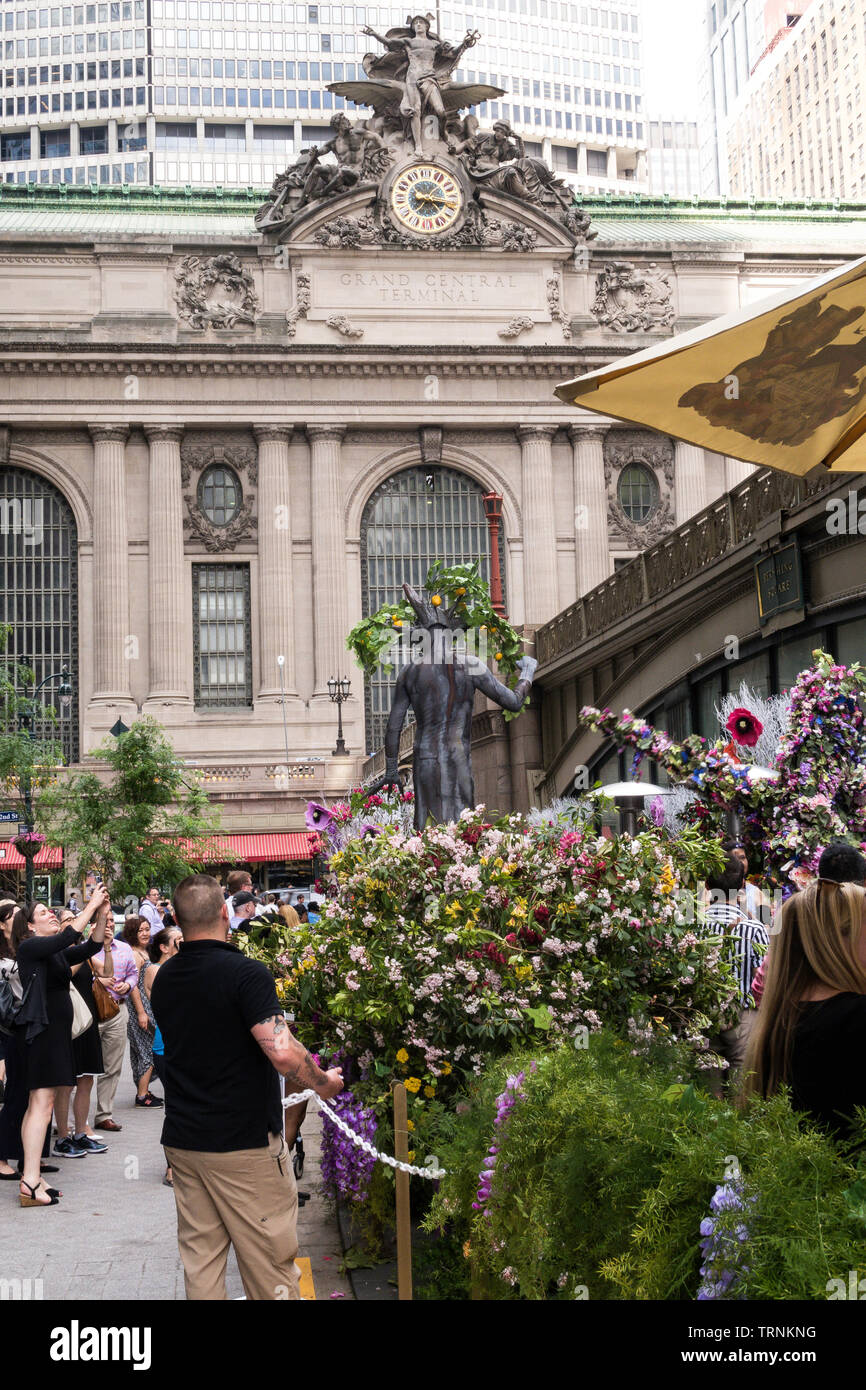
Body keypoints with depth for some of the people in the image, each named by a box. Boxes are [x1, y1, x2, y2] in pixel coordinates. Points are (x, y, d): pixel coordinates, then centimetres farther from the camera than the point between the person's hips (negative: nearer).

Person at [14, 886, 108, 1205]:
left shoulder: (57, 952, 16)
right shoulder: (30, 947, -8)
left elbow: (90, 947, 9)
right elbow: (67, 938, -22)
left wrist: (101, 914, -1)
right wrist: (91, 907, -19)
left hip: (57, 1032, 9)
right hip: (41, 1030, -9)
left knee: (38, 1105, 9)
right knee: (42, 1104, -13)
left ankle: (30, 1174, 11)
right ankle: (30, 1181, -16)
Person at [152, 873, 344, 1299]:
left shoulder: (163, 979, 5)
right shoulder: (245, 973, -17)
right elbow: (282, 1053, -26)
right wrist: (324, 1083, -8)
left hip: (182, 1138, 6)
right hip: (245, 1143, -6)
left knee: (200, 1258, 11)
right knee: (270, 1264, 4)